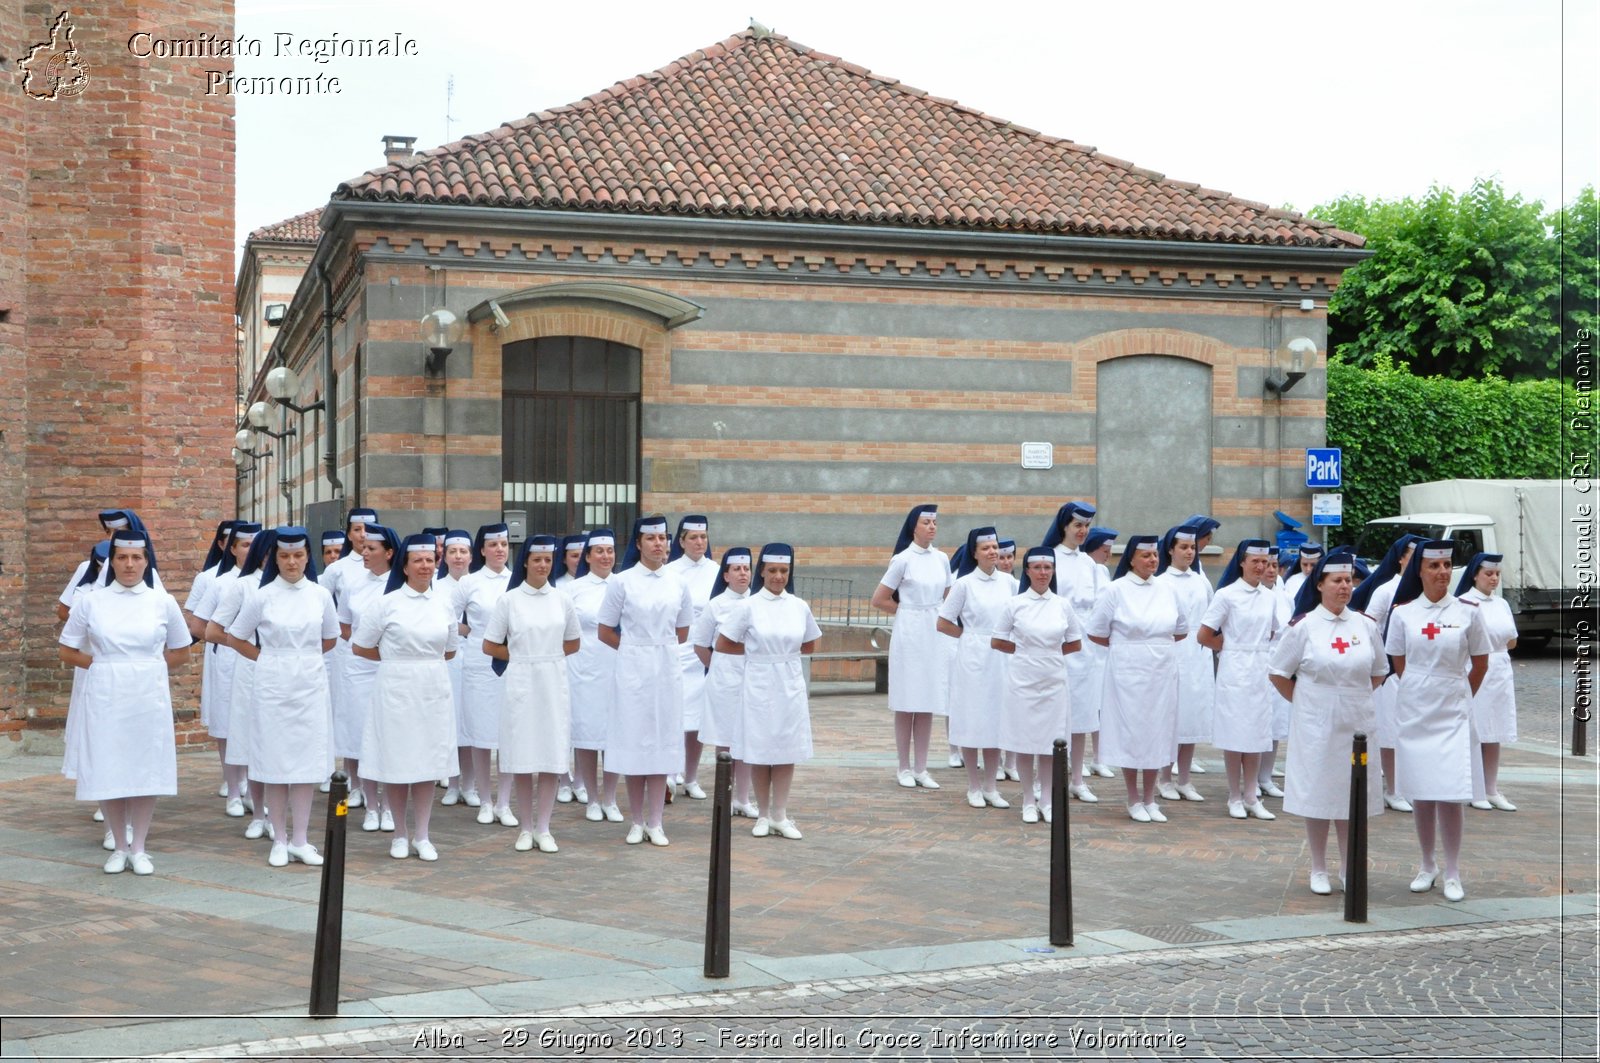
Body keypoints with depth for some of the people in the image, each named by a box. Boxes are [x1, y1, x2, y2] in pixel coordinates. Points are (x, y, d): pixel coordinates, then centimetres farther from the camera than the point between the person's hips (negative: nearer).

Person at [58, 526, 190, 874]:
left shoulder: (162, 602, 2)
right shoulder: (92, 602, 2)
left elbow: (180, 652, 12)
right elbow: (67, 651, 8)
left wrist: (147, 668, 4)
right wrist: (103, 664, 1)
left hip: (149, 697, 0)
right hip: (105, 698, 0)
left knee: (147, 770, 3)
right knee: (109, 772, 2)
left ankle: (139, 848, 15)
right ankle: (119, 846, 17)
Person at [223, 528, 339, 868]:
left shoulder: (321, 595, 3)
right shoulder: (262, 597, -4)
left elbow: (330, 639, 16)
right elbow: (235, 639, 5)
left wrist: (303, 656, 10)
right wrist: (271, 658, 5)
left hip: (310, 685, 2)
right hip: (274, 687, -2)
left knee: (306, 764, 4)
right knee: (274, 764, 2)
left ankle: (300, 840, 11)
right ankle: (280, 841, 12)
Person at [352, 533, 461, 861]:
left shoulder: (444, 605, 7)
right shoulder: (388, 603, -4)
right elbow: (359, 647, 1)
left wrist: (423, 659, 6)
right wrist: (396, 658, 4)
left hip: (433, 691, 3)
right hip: (396, 689, -3)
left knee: (428, 762, 5)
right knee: (395, 762, 2)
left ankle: (421, 835, 14)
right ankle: (400, 834, 16)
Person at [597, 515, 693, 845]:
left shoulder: (678, 585, 6)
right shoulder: (622, 582, -4)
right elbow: (605, 632, 0)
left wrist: (660, 646, 8)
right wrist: (636, 649, 4)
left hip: (666, 669, 3)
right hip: (633, 669, -3)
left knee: (662, 742, 4)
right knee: (634, 742, 1)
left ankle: (655, 823, 10)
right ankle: (637, 822, 12)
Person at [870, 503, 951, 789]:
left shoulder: (941, 559, 9)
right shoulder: (903, 559, -6)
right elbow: (879, 599, -4)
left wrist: (935, 616, 6)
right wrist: (907, 611, 2)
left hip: (935, 634, 5)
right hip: (909, 634, -5)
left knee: (928, 704, 6)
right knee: (906, 704, 1)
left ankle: (921, 769, 12)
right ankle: (904, 769, 9)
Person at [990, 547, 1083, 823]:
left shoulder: (1062, 605, 4)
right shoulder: (1015, 604, -1)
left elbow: (1075, 644, 12)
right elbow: (997, 642, 4)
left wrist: (1051, 652, 5)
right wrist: (1024, 651, 4)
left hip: (1054, 682, 1)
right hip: (1023, 680, -1)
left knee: (1050, 743, 5)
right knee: (1024, 742, 2)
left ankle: (1048, 801, 17)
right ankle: (1028, 802, 13)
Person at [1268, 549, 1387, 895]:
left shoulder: (1365, 625, 4)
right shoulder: (1303, 626, -6)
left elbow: (1379, 672, 16)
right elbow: (1278, 674, 0)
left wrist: (1356, 697, 8)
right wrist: (1304, 701, 0)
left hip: (1357, 723, 3)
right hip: (1316, 725, -3)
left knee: (1353, 795, 8)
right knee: (1317, 794, 3)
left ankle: (1349, 869, 21)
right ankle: (1318, 870, 16)